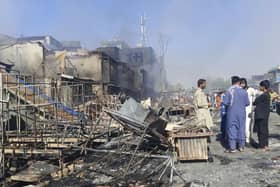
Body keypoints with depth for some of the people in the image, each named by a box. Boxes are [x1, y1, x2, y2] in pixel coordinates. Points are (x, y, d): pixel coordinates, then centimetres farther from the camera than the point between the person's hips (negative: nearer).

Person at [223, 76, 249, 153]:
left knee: (231, 128, 2)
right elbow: (247, 103, 3)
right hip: (241, 113, 3)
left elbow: (225, 102, -12)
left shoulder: (229, 91, -10)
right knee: (241, 128, 12)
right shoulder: (244, 91, -1)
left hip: (232, 113, -3)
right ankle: (241, 146, 19)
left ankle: (232, 147, 2)